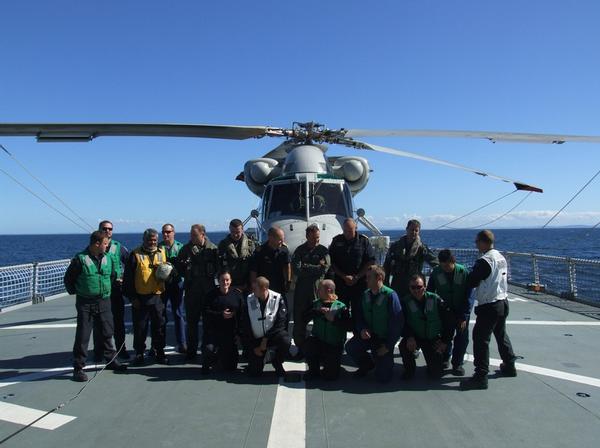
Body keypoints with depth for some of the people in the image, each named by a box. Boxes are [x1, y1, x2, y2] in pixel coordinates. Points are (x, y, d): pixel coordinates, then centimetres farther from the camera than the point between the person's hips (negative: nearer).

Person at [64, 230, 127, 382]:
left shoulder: (108, 258, 5)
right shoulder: (80, 259, -11)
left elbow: (113, 275, 21)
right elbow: (68, 278, -1)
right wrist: (75, 292, 0)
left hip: (104, 302, 5)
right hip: (85, 303, -5)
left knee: (107, 333, 14)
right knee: (82, 336, 0)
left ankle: (111, 360, 28)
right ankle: (78, 368, 9)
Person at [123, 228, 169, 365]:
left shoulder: (162, 253, 9)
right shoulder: (136, 254, -1)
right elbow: (128, 277, -3)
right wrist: (132, 297, -7)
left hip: (157, 296, 3)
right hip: (140, 297, -2)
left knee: (159, 326, 8)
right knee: (140, 327, 7)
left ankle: (159, 352, 20)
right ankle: (139, 353, 20)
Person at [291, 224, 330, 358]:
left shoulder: (323, 250, 5)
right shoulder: (300, 250, 6)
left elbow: (325, 269, -9)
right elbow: (297, 270, -8)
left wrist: (306, 267, -7)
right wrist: (316, 268, -8)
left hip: (318, 288, -1)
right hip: (301, 288, 1)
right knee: (299, 320, 4)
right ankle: (300, 348, 18)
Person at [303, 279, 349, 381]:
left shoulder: (341, 307, -3)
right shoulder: (315, 303, 8)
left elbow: (347, 324, -15)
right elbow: (304, 318, -4)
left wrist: (334, 319, -24)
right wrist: (317, 311, -15)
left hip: (334, 346, -2)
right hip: (318, 341, 2)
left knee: (330, 375, -9)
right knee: (309, 342, -33)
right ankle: (313, 370, -6)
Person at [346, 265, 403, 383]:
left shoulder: (390, 295, -18)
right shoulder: (365, 295, 1)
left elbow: (397, 322, -17)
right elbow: (358, 315, 10)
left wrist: (388, 345, -15)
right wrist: (362, 329, -13)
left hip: (385, 339, -5)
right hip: (368, 335, 5)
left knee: (382, 376, -10)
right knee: (350, 347, -22)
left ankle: (386, 360, 27)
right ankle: (367, 365, 10)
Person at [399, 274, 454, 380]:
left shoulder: (436, 300, -13)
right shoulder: (406, 302, -10)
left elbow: (448, 320, -7)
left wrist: (445, 341, -7)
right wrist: (409, 337, -26)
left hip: (434, 339, 0)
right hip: (415, 338, 1)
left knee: (436, 373, -6)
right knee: (404, 346, -31)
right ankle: (409, 369, -1)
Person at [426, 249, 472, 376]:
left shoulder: (464, 272, -19)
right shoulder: (436, 273, -15)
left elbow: (468, 296, -15)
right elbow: (429, 293, -3)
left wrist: (464, 317, -17)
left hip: (461, 310, -1)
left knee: (462, 337, -3)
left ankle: (457, 363, 11)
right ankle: (444, 359, 25)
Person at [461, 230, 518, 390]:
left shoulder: (484, 261, -19)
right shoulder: (501, 257, 7)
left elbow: (471, 282, -15)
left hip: (489, 306, -9)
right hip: (503, 302, 9)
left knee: (481, 338, -6)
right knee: (501, 335, 24)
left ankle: (481, 376, -6)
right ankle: (509, 366, 37)